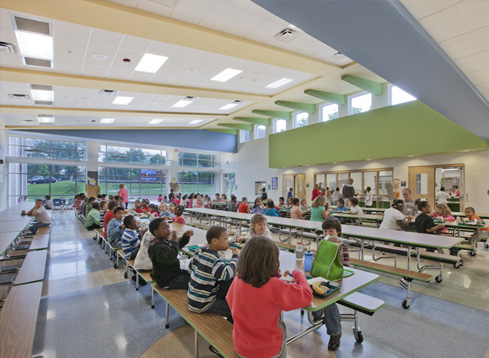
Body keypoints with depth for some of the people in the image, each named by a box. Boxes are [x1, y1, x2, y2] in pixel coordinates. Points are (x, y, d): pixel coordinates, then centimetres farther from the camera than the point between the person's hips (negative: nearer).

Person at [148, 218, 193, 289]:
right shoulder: (157, 247, -26)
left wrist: (186, 236, -2)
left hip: (173, 273, 10)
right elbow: (170, 259, -40)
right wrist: (174, 241, -41)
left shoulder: (166, 241, 2)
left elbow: (179, 244, 16)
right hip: (167, 281, -10)